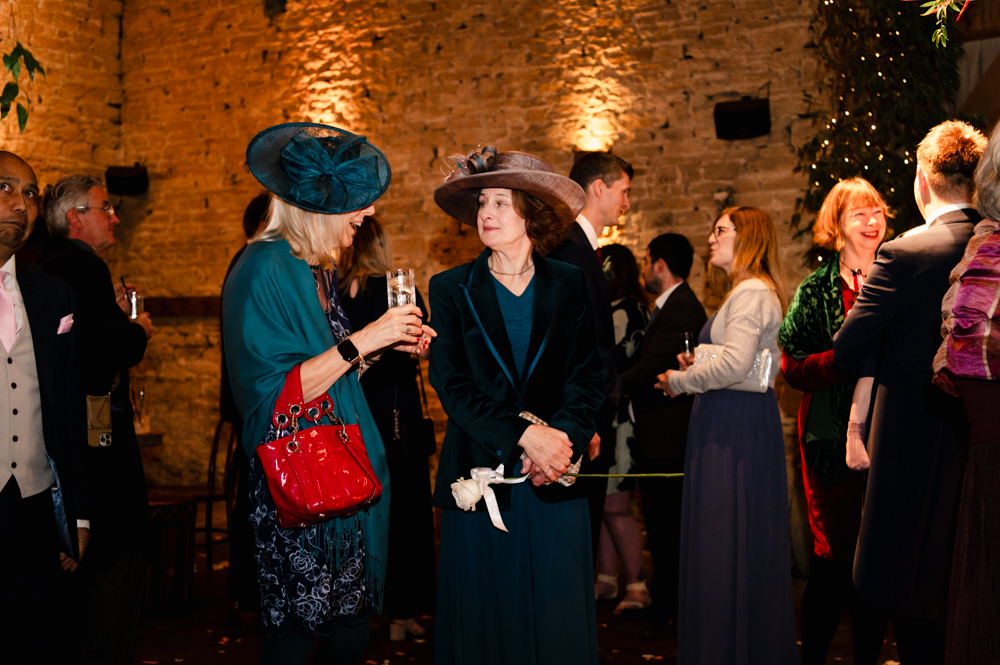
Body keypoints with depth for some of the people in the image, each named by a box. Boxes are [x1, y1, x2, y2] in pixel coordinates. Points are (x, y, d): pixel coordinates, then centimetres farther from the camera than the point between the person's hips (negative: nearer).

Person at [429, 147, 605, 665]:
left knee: (558, 620, 7)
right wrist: (523, 434, -16)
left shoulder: (569, 285, 7)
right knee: (484, 619, 6)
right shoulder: (451, 288, 4)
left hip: (554, 483, 1)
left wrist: (562, 437, -16)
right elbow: (451, 383, -6)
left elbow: (589, 376, 2)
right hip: (481, 474, -1)